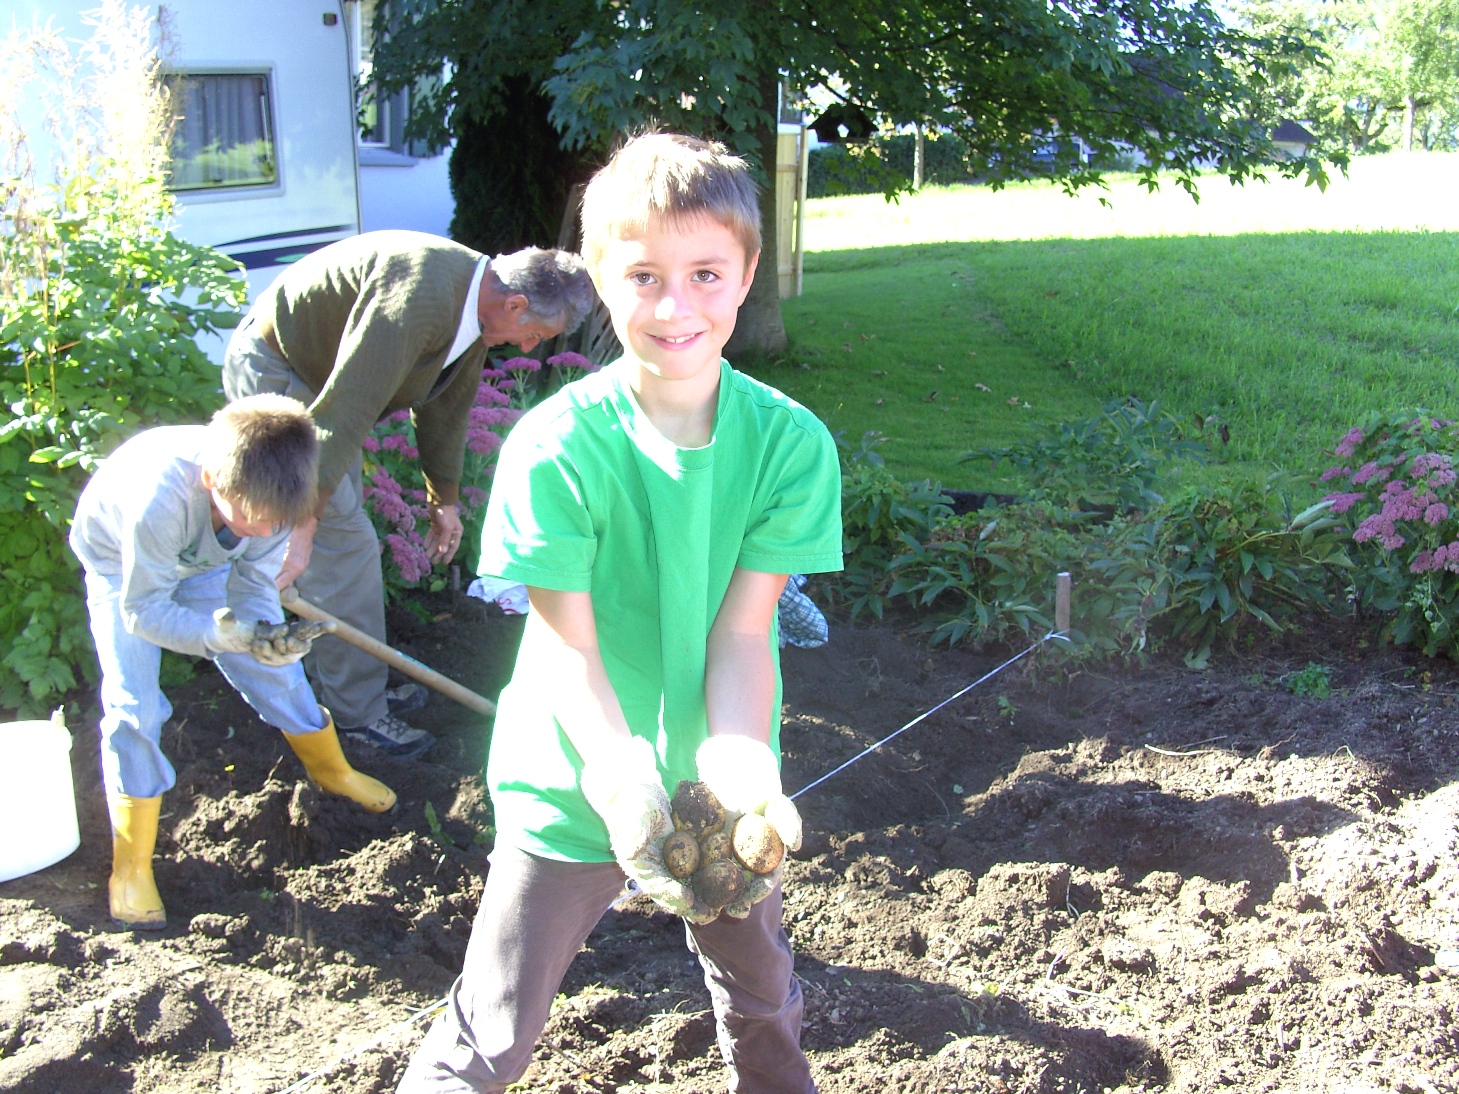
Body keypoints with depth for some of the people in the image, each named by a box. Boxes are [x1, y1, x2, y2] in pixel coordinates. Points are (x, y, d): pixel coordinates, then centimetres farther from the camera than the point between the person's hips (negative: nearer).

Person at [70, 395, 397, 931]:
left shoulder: (266, 495, -31)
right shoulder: (159, 500, -46)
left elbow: (254, 583, -19)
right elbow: (141, 609, -35)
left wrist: (270, 635, -40)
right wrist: (221, 633, -48)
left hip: (207, 562, 4)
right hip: (123, 568, -4)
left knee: (273, 666, 4)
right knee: (132, 707, -13)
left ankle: (331, 768, 32)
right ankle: (131, 867, 2)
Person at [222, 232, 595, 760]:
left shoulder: (476, 302, -1)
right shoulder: (421, 298, -33)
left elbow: (445, 405, 14)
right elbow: (345, 409, -36)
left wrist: (444, 500, 23)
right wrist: (302, 526, -36)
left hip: (312, 372, 10)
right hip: (272, 373, -10)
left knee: (341, 535, 15)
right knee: (343, 540, -8)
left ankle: (346, 677, 29)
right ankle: (357, 710, 4)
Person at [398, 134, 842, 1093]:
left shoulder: (791, 440, -13)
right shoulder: (555, 446, -20)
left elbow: (742, 630, -16)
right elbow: (567, 644, -21)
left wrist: (738, 769, -32)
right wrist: (624, 785, -38)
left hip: (714, 778, 3)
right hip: (577, 788, -2)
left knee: (767, 1005, 25)